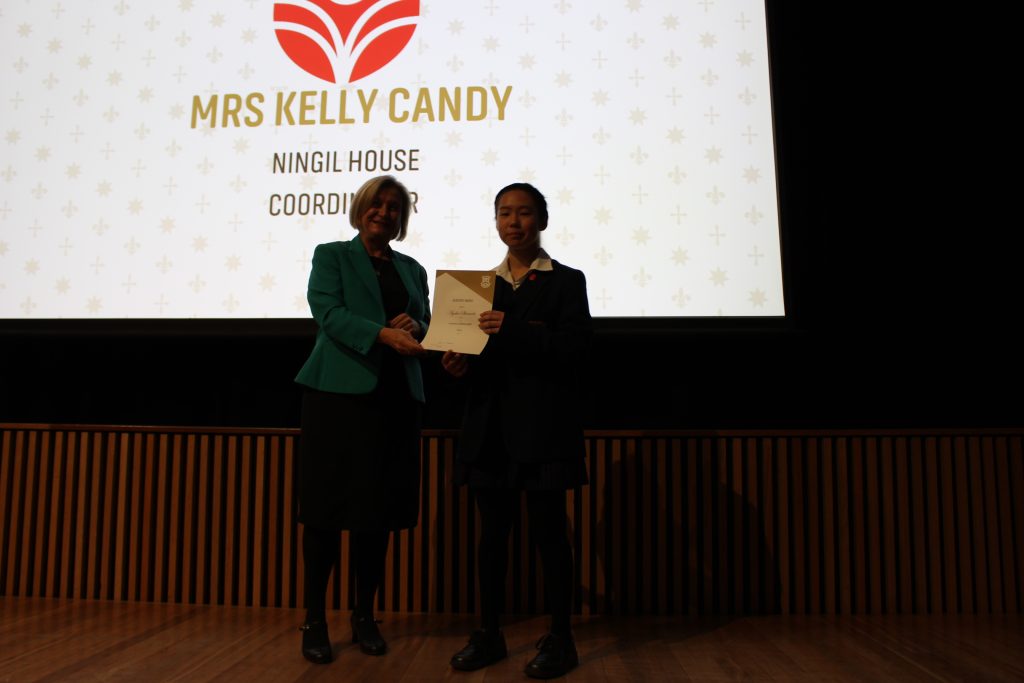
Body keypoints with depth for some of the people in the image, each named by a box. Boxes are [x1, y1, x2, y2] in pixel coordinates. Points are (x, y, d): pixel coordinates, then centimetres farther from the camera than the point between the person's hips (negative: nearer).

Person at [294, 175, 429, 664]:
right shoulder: (332, 255, 7)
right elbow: (328, 313, -9)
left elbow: (425, 324, 17)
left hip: (396, 398, 4)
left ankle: (365, 616, 19)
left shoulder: (413, 269, 19)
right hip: (340, 392, -4)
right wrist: (383, 334, -23)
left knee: (379, 509, 6)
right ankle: (315, 619, 11)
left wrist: (415, 326, -7)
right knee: (327, 505, -1)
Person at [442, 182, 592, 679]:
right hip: (490, 424, 4)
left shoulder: (566, 281, 3)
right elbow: (473, 349, 14)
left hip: (542, 423, -4)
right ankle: (489, 634, 19)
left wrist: (513, 331, -21)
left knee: (547, 529, 0)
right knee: (492, 530, 8)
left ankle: (560, 639, 12)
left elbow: (575, 346, -10)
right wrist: (460, 363, -9)